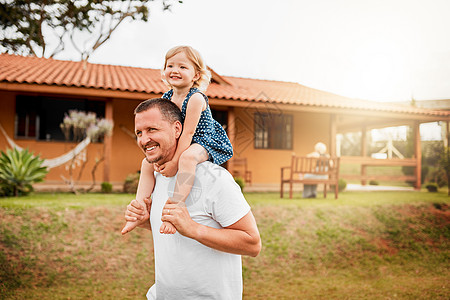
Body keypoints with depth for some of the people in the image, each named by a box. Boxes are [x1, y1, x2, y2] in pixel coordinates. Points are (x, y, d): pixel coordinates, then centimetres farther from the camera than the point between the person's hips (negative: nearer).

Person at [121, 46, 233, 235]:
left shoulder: (196, 98, -22)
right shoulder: (166, 98, 1)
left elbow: (187, 133, -26)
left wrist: (175, 162, -27)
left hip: (203, 143, -9)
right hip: (180, 146, 9)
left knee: (187, 157, -40)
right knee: (148, 163, 5)